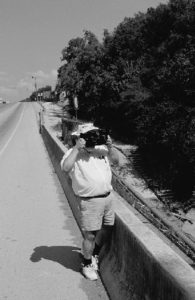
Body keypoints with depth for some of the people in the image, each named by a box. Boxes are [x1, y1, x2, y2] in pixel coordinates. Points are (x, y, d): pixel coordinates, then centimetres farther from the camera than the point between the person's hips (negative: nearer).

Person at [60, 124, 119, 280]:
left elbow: (116, 159, 15)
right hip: (90, 201, -6)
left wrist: (110, 146, -1)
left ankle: (95, 254, 44)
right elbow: (66, 167, -27)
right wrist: (77, 148, -27)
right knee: (90, 235, 1)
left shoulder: (101, 149, 8)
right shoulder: (74, 153, -9)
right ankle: (87, 264, 25)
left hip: (108, 196, 7)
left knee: (107, 228, 19)